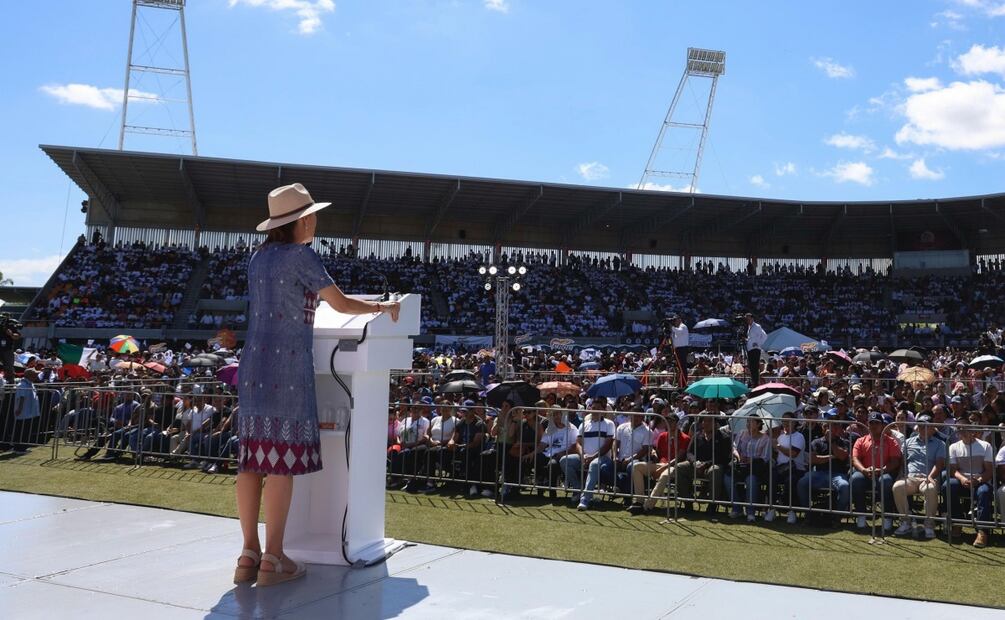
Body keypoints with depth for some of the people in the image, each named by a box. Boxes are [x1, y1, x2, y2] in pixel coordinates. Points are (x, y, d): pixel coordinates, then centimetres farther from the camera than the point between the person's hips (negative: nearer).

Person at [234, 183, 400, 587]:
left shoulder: (259, 257, 15)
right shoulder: (301, 255, -7)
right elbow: (341, 304, -7)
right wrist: (381, 307, 9)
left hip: (254, 366, 8)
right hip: (288, 366, -8)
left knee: (252, 459, 7)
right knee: (283, 462, -4)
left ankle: (249, 554, 12)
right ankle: (273, 560, 0)